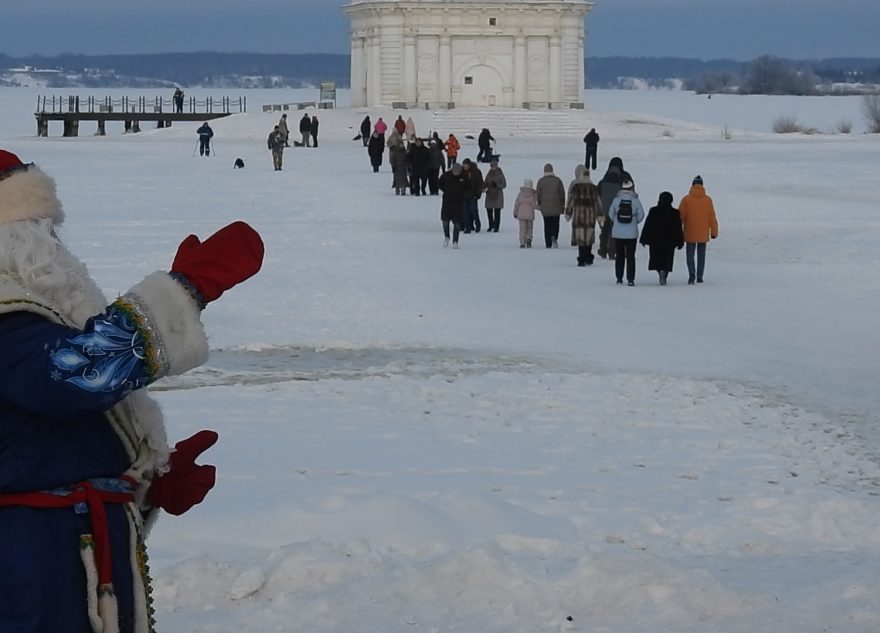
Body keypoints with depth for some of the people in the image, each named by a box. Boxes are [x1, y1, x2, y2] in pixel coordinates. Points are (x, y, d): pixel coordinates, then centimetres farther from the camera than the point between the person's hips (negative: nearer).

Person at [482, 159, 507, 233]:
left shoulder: (500, 174, -6)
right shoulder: (489, 174, 8)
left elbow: (504, 184, -7)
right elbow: (486, 183, 12)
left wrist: (497, 185, -23)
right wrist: (483, 187, -9)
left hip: (498, 195, -5)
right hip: (490, 194, 5)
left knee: (497, 212, -1)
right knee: (489, 210, 7)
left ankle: (496, 227, 6)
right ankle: (491, 226, 24)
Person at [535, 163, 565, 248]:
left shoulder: (541, 181, -2)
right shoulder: (557, 180, -1)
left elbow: (538, 194, 0)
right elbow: (562, 193, 1)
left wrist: (539, 204, 15)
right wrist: (562, 205, 11)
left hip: (545, 207, 0)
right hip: (556, 207, 0)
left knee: (547, 225, 7)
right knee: (555, 224, 9)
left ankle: (548, 244, 5)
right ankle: (554, 237, -17)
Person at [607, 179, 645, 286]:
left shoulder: (616, 200, -7)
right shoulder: (636, 201, -10)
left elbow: (611, 215, 1)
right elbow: (640, 216, -2)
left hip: (618, 233, 1)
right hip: (632, 233, -1)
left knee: (619, 255, 13)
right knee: (630, 256, 6)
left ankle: (619, 278, 15)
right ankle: (630, 279, 1)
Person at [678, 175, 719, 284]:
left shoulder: (686, 200, -7)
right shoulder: (708, 200, -3)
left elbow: (680, 217, -3)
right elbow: (712, 218, 1)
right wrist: (714, 232, 11)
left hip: (690, 234, -2)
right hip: (703, 234, 2)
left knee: (690, 254, 4)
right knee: (701, 255, 13)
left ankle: (692, 274, -17)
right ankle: (699, 277, 15)